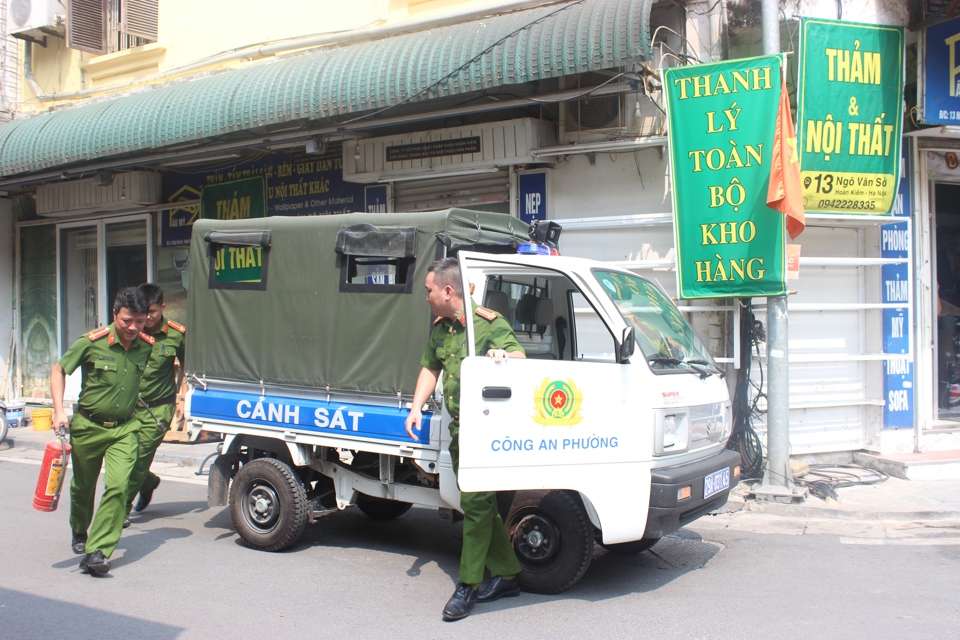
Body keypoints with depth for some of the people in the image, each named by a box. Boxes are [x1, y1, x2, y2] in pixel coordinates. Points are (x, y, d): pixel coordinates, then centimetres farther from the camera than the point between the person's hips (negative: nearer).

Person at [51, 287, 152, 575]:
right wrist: (59, 411, -11)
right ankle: (79, 532, 46)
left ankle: (96, 552, -12)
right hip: (88, 426, -1)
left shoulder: (146, 347, -5)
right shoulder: (92, 343, -13)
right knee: (83, 486, 16)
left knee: (118, 486, -16)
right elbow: (59, 371, -3)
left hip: (124, 429, 1)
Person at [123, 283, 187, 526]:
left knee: (140, 457, -6)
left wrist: (180, 398, 2)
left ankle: (122, 509, 9)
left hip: (159, 408, -3)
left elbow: (185, 368, 9)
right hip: (129, 405, 3)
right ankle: (149, 482, 36)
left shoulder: (176, 335, -5)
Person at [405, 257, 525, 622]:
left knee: (475, 502, -10)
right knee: (479, 503, 12)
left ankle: (468, 586, -1)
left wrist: (502, 355, -36)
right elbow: (430, 369, 20)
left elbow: (519, 356, -14)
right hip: (459, 430, 8)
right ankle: (507, 575, 24)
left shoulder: (489, 324, -9)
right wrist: (416, 409, 7)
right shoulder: (440, 329, 13)